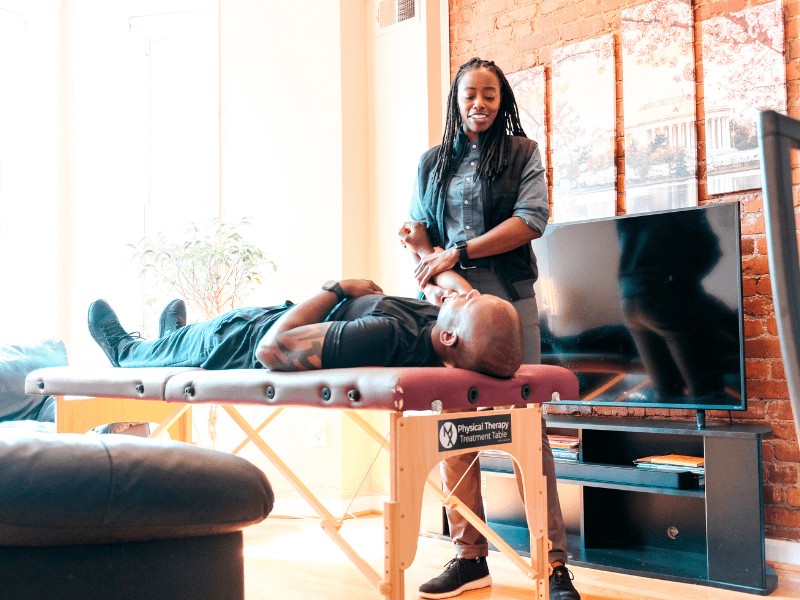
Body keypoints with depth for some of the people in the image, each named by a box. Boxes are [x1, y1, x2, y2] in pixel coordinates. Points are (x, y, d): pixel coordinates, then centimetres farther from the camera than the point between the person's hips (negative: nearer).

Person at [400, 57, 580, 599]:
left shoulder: (522, 152, 9)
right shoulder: (433, 162, 17)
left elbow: (532, 220, -5)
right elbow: (417, 233, 13)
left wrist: (458, 253, -12)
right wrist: (439, 273, -9)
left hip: (508, 298, -3)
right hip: (447, 301, 3)